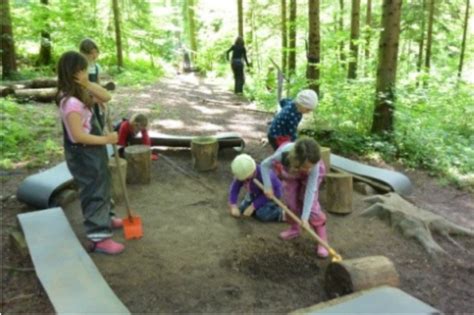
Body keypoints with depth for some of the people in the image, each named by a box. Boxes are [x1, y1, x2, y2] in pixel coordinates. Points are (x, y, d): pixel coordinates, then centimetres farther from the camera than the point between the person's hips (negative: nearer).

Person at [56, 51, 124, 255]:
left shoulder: (81, 93, 4)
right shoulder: (71, 102, -26)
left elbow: (106, 97, 5)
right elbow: (78, 136, -28)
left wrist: (88, 84, -8)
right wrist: (106, 140, -22)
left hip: (92, 152, 10)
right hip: (83, 155, -10)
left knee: (102, 187, 25)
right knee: (94, 193, -3)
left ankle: (106, 219, 44)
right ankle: (99, 238, 5)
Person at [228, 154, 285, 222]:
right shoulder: (241, 174, -26)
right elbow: (234, 189, -23)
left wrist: (253, 207, -28)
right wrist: (233, 206, -33)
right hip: (256, 193, 7)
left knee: (262, 214, -26)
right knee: (242, 209, 2)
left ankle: (282, 214, -6)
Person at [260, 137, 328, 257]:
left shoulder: (314, 166, -43)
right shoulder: (283, 154, -43)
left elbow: (310, 191, -39)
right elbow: (265, 165, -23)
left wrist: (304, 217, -40)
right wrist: (268, 187, -22)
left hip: (310, 176, -2)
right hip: (290, 173, 2)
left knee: (310, 204, -13)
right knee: (290, 201, -1)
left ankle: (322, 239, -5)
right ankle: (294, 228, 26)